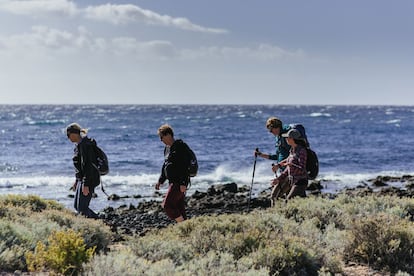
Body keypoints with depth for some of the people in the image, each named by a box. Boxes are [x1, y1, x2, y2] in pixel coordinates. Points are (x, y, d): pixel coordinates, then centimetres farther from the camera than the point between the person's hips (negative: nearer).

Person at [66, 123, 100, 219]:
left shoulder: (85, 145, -17)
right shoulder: (79, 145, 14)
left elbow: (88, 166, -22)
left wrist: (86, 185, -24)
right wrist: (77, 181, 24)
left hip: (89, 180, -11)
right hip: (82, 179, 11)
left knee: (81, 208, -9)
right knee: (77, 206, 15)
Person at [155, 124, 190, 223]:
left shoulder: (180, 146, -13)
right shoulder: (167, 148, 16)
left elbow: (185, 166, -19)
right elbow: (165, 165, 26)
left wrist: (183, 183, -24)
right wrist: (160, 181, 23)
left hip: (179, 182, -10)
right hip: (173, 182, 10)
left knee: (167, 205, -13)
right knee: (179, 209, 8)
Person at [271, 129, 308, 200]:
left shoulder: (302, 151, -17)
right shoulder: (292, 150, 10)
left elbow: (302, 169, -24)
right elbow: (288, 168, 15)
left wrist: (289, 164, -19)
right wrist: (279, 179, 9)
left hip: (300, 182, -9)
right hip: (293, 181, 9)